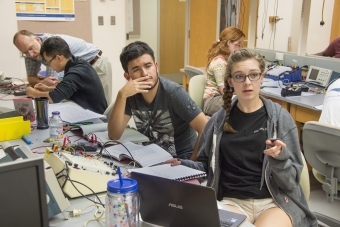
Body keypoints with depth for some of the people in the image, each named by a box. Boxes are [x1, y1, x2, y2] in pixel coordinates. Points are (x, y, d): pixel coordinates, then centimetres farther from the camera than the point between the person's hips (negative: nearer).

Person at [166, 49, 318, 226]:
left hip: (275, 200, 0)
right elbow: (206, 166, 12)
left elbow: (290, 180, -2)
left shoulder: (280, 118, -2)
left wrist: (280, 157, -22)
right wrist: (182, 165, -6)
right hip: (231, 200, 1)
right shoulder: (218, 121, 5)